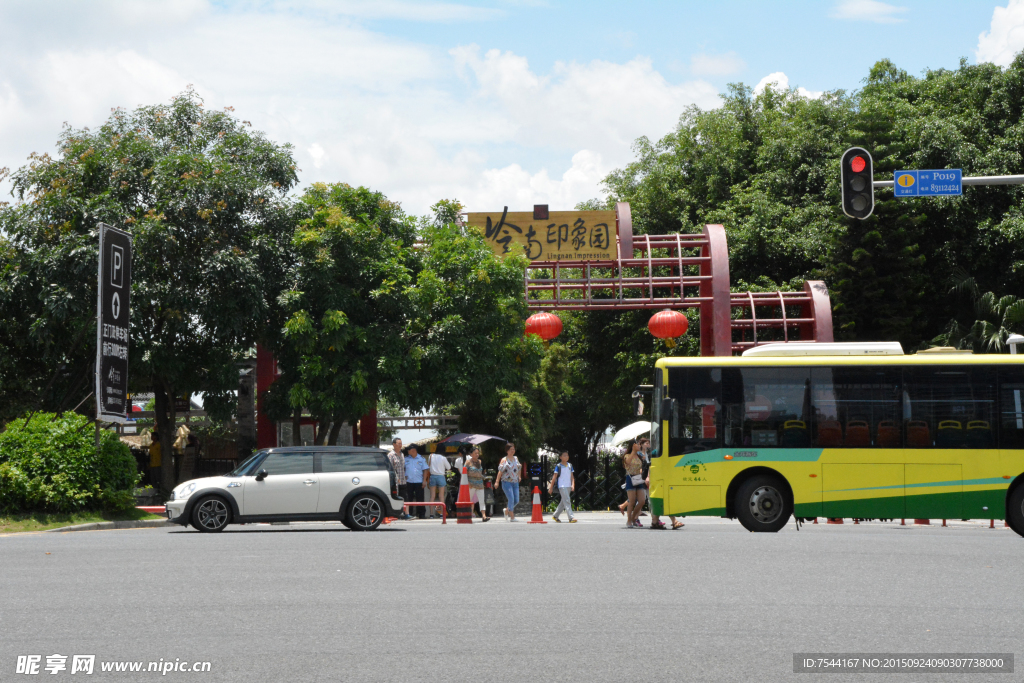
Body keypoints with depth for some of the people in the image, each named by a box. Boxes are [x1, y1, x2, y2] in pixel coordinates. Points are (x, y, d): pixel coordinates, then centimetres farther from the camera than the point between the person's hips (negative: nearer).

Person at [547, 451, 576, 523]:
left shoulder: (570, 466, 12)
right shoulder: (558, 466, -3)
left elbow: (572, 476, 12)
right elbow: (554, 477, 0)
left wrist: (573, 485, -3)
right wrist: (551, 487, 0)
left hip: (568, 487, 6)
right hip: (562, 486, -6)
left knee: (563, 502, 12)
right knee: (567, 501, -14)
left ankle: (555, 515, 25)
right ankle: (571, 518, -20)